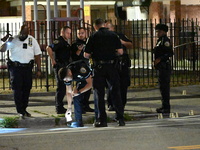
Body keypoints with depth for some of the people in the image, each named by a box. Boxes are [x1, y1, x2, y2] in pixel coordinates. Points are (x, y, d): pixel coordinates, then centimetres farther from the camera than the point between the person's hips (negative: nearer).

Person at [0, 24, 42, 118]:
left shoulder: (32, 40, 4)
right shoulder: (13, 40, -2)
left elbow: (37, 55, 6)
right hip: (15, 67, -3)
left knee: (26, 89, 7)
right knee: (17, 89, -6)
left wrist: (39, 69, 1)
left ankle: (24, 109, 20)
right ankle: (20, 111, -3)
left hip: (27, 68, 3)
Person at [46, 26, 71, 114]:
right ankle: (59, 108, -6)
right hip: (60, 66, -10)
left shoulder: (65, 43, 18)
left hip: (65, 66, 10)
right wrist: (53, 60, -21)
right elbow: (49, 48, -26)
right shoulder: (59, 41, -12)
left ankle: (60, 107, 21)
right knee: (61, 88, -9)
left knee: (64, 88, 14)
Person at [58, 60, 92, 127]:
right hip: (81, 81, 6)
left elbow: (90, 84, -32)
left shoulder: (81, 69, -40)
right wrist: (69, 108, -2)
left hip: (91, 78, -6)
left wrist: (79, 92, -38)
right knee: (76, 98, -4)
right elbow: (69, 92, -5)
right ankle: (79, 122, 0)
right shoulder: (66, 76, -17)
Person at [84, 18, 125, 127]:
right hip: (111, 66, 1)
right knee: (116, 92, 6)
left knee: (99, 94, 5)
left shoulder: (93, 37, -1)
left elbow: (86, 55, -3)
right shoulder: (113, 35, 3)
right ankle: (120, 119, 2)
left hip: (99, 67, -1)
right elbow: (120, 51, -1)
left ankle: (101, 120, 4)